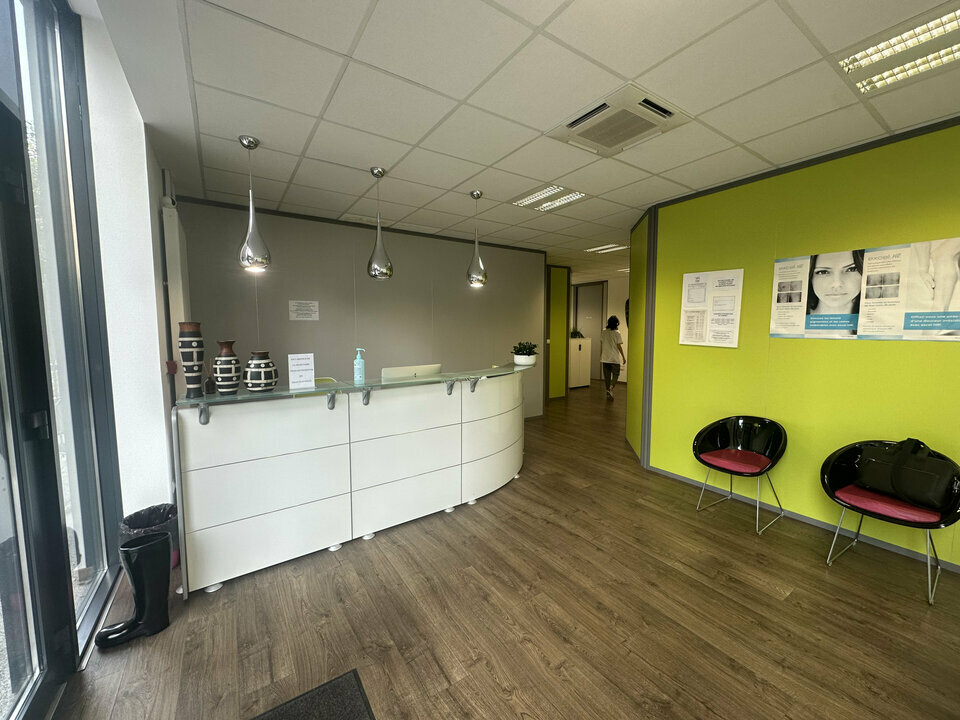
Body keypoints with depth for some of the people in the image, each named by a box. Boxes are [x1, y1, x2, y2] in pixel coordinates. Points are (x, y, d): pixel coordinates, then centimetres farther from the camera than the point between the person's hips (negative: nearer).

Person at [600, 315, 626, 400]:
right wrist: (623, 357, 1)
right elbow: (619, 346, -8)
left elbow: (601, 345, 7)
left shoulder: (603, 332, 1)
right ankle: (610, 389, -13)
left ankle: (608, 393, 14)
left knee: (606, 376, 10)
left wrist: (601, 355, 17)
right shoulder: (617, 333, -10)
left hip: (605, 358, 4)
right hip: (614, 358, -4)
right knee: (616, 374, 8)